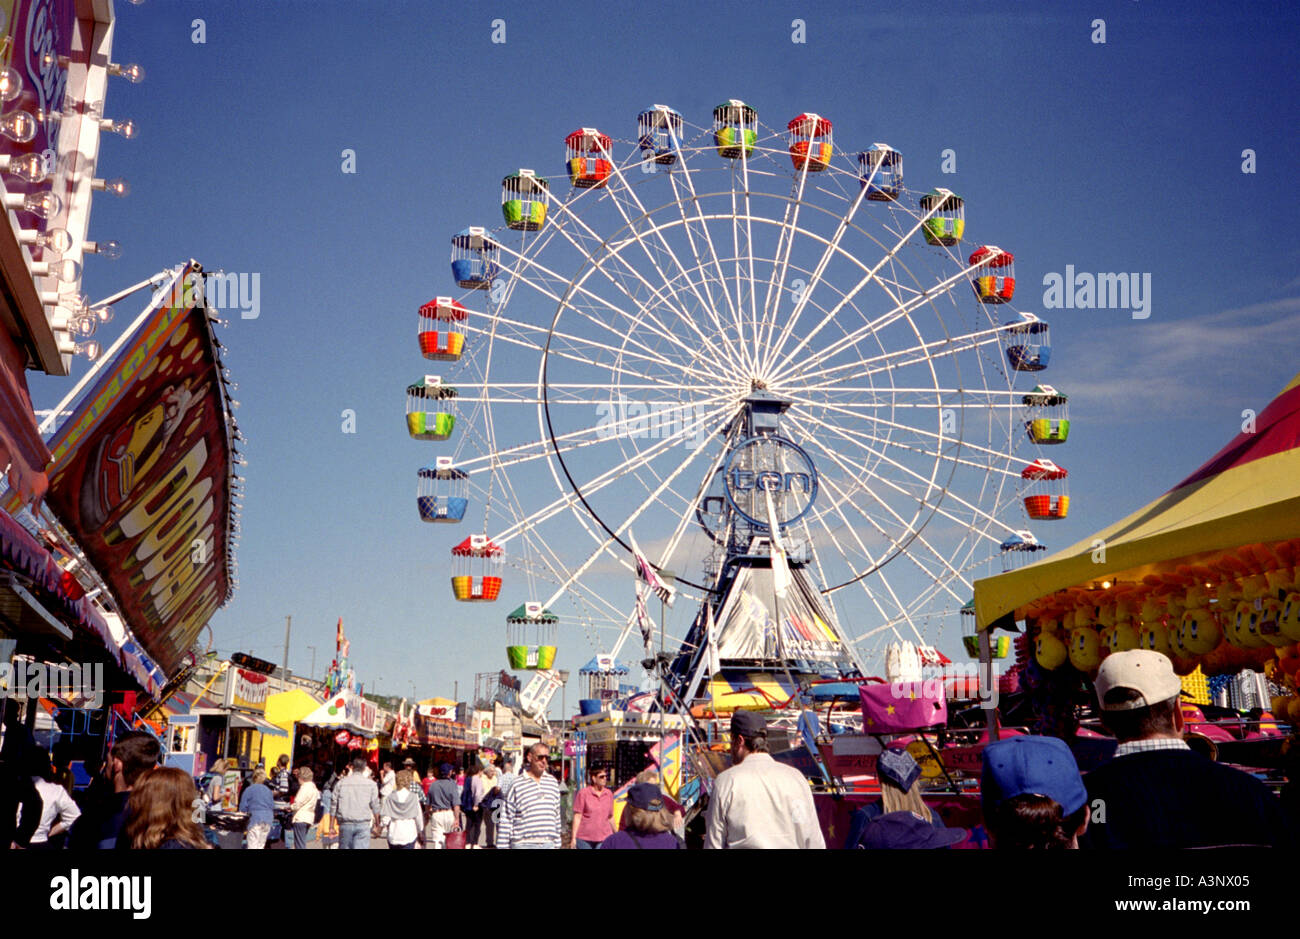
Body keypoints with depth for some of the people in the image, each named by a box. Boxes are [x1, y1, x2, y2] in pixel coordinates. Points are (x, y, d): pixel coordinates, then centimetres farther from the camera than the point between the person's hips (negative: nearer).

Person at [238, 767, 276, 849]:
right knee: (261, 846, 12)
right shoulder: (268, 790, 12)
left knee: (252, 846, -6)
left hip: (255, 818, -5)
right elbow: (273, 806, 18)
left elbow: (243, 808, -1)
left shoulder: (249, 790, -2)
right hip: (268, 820, 5)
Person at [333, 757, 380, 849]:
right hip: (363, 824, -1)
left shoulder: (341, 783, 4)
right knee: (361, 847, -5)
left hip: (345, 824, 2)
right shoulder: (370, 784, 1)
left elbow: (334, 806, 6)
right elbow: (375, 806, 2)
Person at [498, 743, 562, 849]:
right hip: (523, 844, -4)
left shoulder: (552, 782, 12)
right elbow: (506, 820, -2)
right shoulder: (516, 785, -3)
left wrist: (557, 844, 18)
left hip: (548, 844, 4)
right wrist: (503, 846, -4)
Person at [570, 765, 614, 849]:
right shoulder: (583, 793, -4)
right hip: (585, 838, -2)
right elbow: (577, 817, -5)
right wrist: (573, 838, -8)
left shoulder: (609, 793, 8)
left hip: (604, 838, 3)